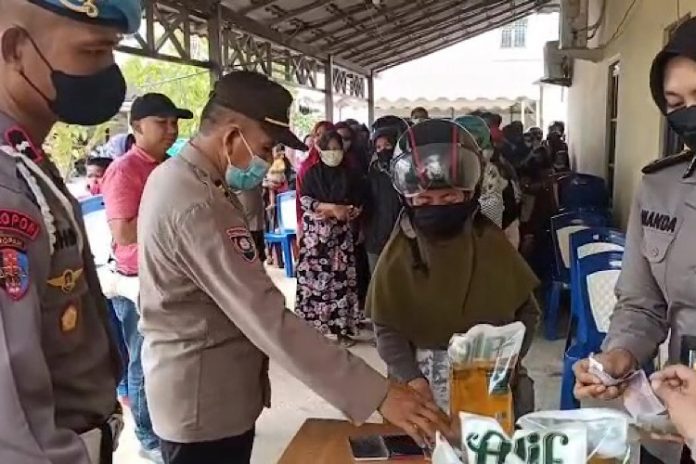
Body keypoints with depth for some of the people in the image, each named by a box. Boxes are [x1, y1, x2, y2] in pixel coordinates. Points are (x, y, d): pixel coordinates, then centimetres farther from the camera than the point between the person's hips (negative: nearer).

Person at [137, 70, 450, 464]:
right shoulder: (195, 206, -29)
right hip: (203, 402, -10)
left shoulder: (176, 176, 4)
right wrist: (377, 393, -31)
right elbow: (270, 320, -33)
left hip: (209, 389, 10)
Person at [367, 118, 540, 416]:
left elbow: (527, 310, 4)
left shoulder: (491, 242, -4)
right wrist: (412, 380, -16)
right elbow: (387, 329, -5)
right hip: (424, 382, 0)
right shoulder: (398, 254, -7)